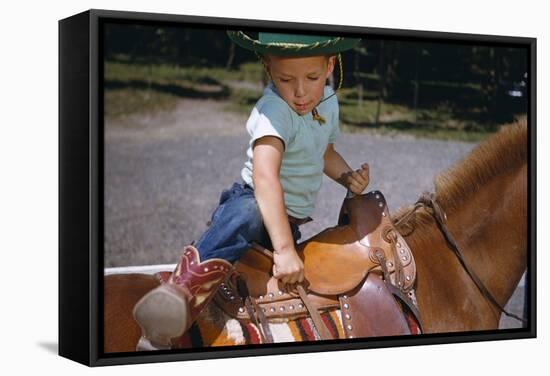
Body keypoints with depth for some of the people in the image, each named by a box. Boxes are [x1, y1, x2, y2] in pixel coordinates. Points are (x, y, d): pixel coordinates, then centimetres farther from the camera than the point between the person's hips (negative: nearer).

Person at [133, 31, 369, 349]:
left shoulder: (328, 100, 4)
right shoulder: (274, 110, -22)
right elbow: (265, 176, -38)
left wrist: (348, 177, 2)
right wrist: (284, 248, -46)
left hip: (291, 222, 8)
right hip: (255, 203, -8)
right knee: (247, 215, -42)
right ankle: (188, 286, -59)